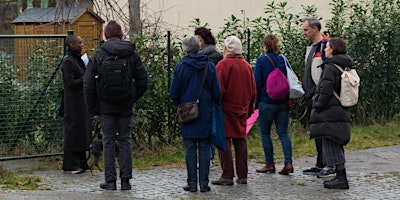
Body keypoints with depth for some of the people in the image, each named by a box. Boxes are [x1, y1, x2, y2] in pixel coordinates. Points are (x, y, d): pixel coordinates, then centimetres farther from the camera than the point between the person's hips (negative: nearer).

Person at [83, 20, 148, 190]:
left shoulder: (98, 56, -2)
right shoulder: (132, 54, 1)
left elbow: (88, 85, -3)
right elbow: (143, 80, 2)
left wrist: (93, 110, 4)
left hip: (106, 106, -1)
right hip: (126, 106, 1)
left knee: (108, 141, 5)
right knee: (125, 141, 7)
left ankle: (110, 180, 3)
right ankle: (125, 180, 5)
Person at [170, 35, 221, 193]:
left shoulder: (181, 67, -6)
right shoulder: (210, 66, 0)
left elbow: (174, 93, -3)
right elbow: (217, 92, 0)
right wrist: (215, 106, 17)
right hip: (206, 115, 1)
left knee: (190, 149, 3)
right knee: (205, 148, 5)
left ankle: (192, 183, 3)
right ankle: (204, 183, 4)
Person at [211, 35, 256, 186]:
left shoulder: (223, 64, -10)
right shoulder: (246, 65, 10)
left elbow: (219, 89, -15)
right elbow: (253, 90, 15)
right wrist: (250, 109, 23)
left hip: (226, 109, -6)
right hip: (241, 110, 6)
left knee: (224, 141, -4)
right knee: (240, 140, 11)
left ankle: (227, 176, -6)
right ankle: (242, 176, 11)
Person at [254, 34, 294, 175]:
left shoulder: (261, 61, -9)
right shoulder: (283, 60, 3)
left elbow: (257, 83, -9)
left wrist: (256, 102, 0)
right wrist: (289, 99, 16)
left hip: (267, 102, -4)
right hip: (283, 103, 4)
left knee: (265, 133, 8)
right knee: (283, 133, 6)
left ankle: (269, 164, 10)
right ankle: (288, 162, -7)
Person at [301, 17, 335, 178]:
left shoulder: (325, 46, -13)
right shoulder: (311, 47, 18)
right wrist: (305, 87, 22)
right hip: (311, 97, 10)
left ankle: (331, 166, -5)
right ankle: (320, 165, 18)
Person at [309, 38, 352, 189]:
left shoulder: (330, 67, -14)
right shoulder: (346, 68, 13)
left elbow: (326, 90, -19)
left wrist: (318, 105, -8)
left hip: (330, 113, -9)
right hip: (342, 112, 9)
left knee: (331, 146, -6)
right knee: (336, 146, 16)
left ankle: (341, 178, -8)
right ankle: (340, 176, 20)